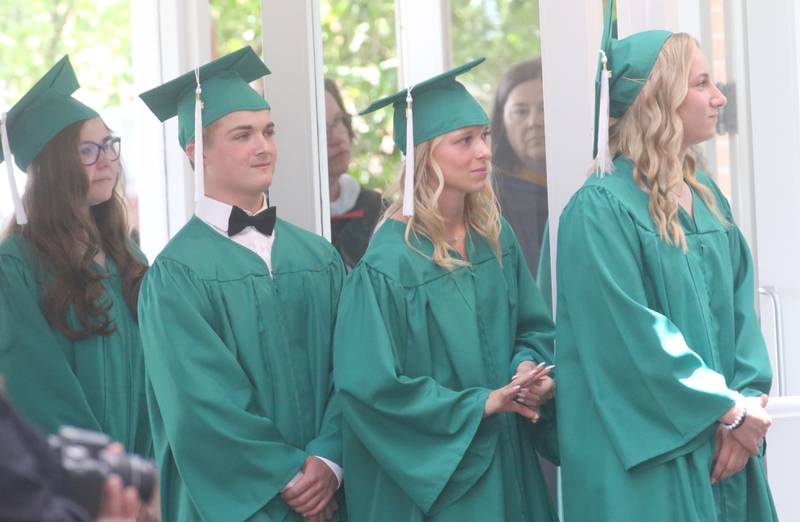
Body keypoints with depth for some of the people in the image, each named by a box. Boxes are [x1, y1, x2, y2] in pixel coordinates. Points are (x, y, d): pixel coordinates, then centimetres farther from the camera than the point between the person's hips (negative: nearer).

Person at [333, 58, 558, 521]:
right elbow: (369, 386, -19)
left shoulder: (495, 236, 3)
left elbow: (533, 328, 12)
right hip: (431, 472, -6)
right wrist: (478, 405, -17)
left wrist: (529, 368, -10)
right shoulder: (390, 261, -16)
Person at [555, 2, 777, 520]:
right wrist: (729, 409, -14)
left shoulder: (706, 198, 10)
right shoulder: (601, 210, -14)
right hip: (647, 457, -7)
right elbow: (632, 337, -19)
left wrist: (749, 399, -7)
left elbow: (741, 309, 8)